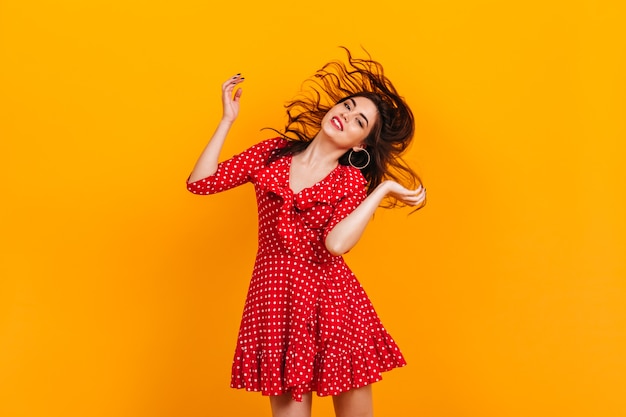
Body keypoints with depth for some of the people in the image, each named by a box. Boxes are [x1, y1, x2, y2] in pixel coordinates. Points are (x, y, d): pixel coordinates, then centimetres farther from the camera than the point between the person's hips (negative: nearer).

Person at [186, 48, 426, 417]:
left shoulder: (352, 180, 0)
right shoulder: (274, 153, 7)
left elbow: (337, 243, -20)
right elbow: (200, 182, 0)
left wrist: (382, 190, -15)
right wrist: (228, 120, 0)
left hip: (332, 304, -1)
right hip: (275, 302, 1)